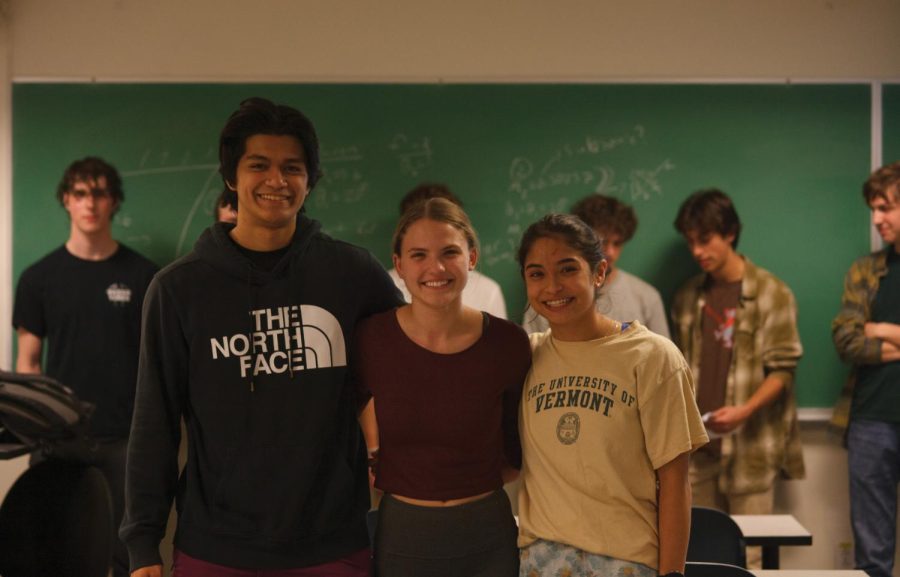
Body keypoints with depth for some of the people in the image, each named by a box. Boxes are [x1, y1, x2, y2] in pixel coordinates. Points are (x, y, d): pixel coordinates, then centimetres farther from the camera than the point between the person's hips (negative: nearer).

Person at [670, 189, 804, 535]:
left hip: (750, 448, -4)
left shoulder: (771, 293, -2)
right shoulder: (687, 297, 12)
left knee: (748, 553, -3)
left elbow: (782, 368, -6)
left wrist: (745, 411, -20)